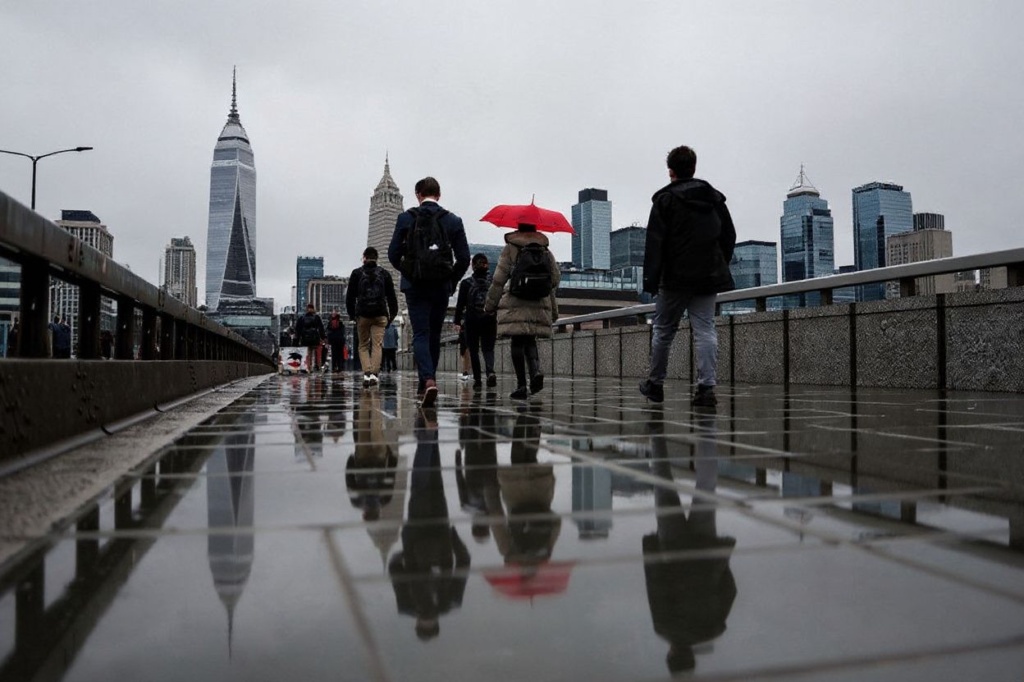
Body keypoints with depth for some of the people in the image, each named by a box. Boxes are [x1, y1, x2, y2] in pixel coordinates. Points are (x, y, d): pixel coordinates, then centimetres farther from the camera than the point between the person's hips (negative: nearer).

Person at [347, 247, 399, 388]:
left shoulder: (356, 273, 6)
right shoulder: (384, 274, 9)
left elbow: (350, 296, 6)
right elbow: (391, 296, 8)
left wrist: (352, 315, 14)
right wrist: (392, 315, 15)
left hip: (362, 315, 0)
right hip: (380, 315, 0)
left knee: (363, 346, 8)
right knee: (377, 345, 0)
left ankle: (366, 373, -9)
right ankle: (374, 373, -15)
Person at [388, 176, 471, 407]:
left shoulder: (406, 218, -1)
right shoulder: (453, 221, 1)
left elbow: (393, 254, -2)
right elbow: (464, 258, -2)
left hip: (414, 286, -1)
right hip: (441, 287, 2)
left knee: (420, 334, -2)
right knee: (434, 335, 15)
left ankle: (428, 381, -21)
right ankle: (427, 381, 24)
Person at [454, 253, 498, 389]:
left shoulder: (466, 283, -2)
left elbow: (460, 304, -3)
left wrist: (457, 322, 1)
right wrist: (499, 320, 8)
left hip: (471, 321, -1)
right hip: (489, 320, 1)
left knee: (474, 350, 8)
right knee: (488, 348, 8)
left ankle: (477, 379, 4)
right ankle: (490, 371, -19)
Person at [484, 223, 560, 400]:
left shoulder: (510, 249, 1)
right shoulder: (546, 252, 11)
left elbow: (498, 280, -2)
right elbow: (555, 280, 9)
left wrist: (490, 304, 5)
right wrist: (554, 310, 16)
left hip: (516, 303, -3)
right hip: (540, 304, 3)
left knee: (517, 343, 0)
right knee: (530, 341, 15)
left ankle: (521, 385, -4)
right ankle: (536, 371, -11)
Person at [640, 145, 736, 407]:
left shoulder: (665, 199, -4)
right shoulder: (715, 198, 13)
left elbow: (655, 242, -10)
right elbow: (729, 236, 16)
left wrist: (650, 279, -10)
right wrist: (720, 267, 21)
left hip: (675, 278, -4)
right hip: (708, 277, 4)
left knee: (663, 331, 8)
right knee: (705, 330, 2)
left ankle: (655, 384, 19)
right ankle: (707, 387, -8)